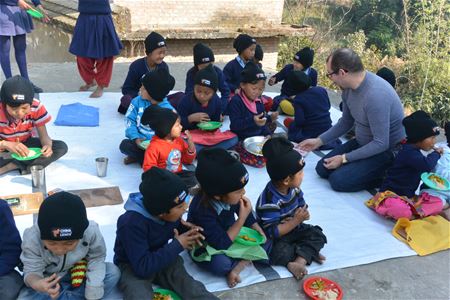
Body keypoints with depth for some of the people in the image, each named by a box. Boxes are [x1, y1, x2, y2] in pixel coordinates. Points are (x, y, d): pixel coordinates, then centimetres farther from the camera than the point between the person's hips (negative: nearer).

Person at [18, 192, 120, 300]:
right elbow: (32, 271, -24)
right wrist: (36, 284, -48)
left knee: (113, 272, -22)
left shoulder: (91, 232, -28)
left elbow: (96, 259, -15)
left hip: (77, 276, 2)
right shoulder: (32, 238, -29)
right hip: (46, 281, -1)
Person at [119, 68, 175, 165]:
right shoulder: (138, 101, 0)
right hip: (139, 141, 3)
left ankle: (138, 156, -10)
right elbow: (130, 120, -2)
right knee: (124, 145, -25)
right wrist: (136, 138, -18)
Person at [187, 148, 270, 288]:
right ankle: (245, 259, -7)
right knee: (220, 263, -38)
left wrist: (256, 227, -11)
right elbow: (221, 244, -35)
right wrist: (242, 218, -36)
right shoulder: (202, 210, -36)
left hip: (227, 236, 6)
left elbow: (245, 213, 5)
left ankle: (238, 265, -16)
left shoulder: (231, 197, -18)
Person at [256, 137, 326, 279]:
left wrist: (303, 214, -17)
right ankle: (308, 252, -10)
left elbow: (302, 204, 7)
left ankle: (299, 261, -23)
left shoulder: (293, 188, -9)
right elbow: (272, 232, -31)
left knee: (317, 235, -9)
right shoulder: (270, 201, -32)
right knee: (280, 253, -32)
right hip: (274, 238, -7)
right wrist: (296, 221, -30)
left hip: (292, 228, 7)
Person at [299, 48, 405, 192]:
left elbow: (381, 144, -30)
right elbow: (345, 123, 12)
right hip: (362, 143, 9)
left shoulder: (375, 95, -33)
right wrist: (319, 141, 9)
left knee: (338, 180, -19)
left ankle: (387, 176, -1)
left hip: (387, 150, -8)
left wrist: (344, 158, -22)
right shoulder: (349, 87, -6)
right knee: (322, 169, 4)